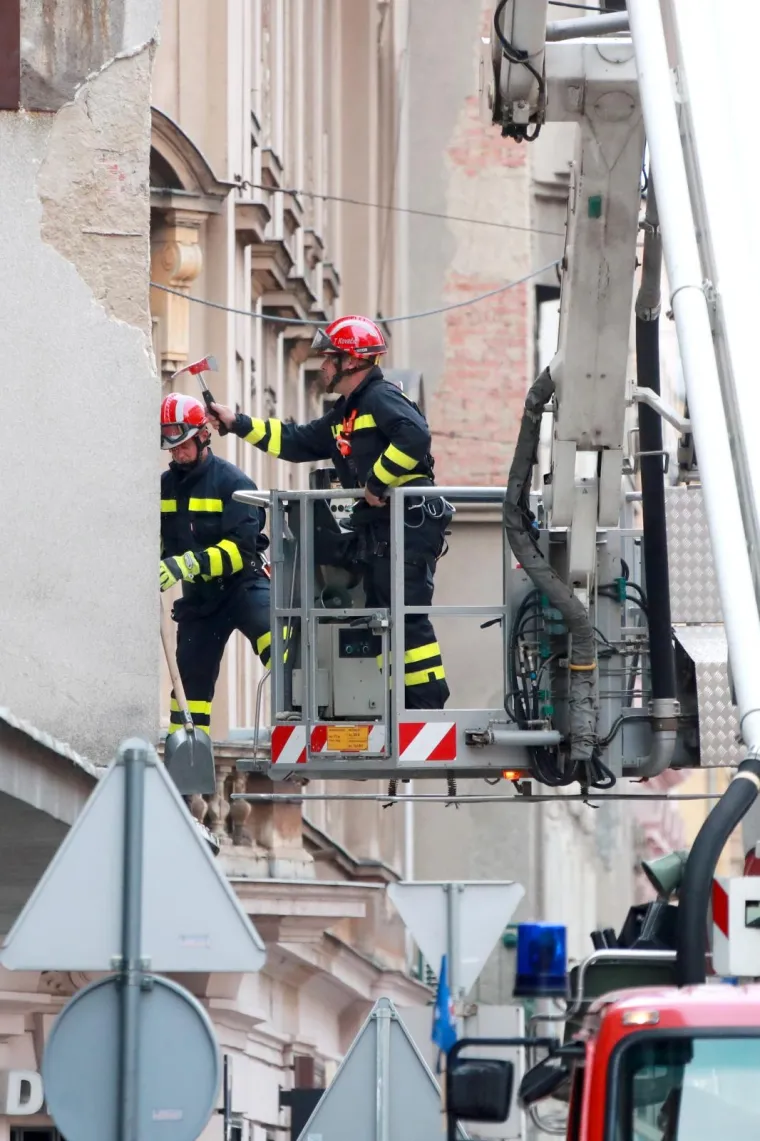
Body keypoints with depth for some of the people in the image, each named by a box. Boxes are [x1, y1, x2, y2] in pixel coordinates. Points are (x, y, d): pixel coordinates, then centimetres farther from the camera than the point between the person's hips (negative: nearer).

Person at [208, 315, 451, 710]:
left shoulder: (381, 397, -9)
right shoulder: (344, 414, 22)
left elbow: (415, 436, -26)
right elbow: (294, 442, 27)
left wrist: (378, 482, -21)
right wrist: (237, 423, 25)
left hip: (409, 525, -11)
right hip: (379, 529, 11)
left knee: (408, 617, -14)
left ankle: (430, 703, -15)